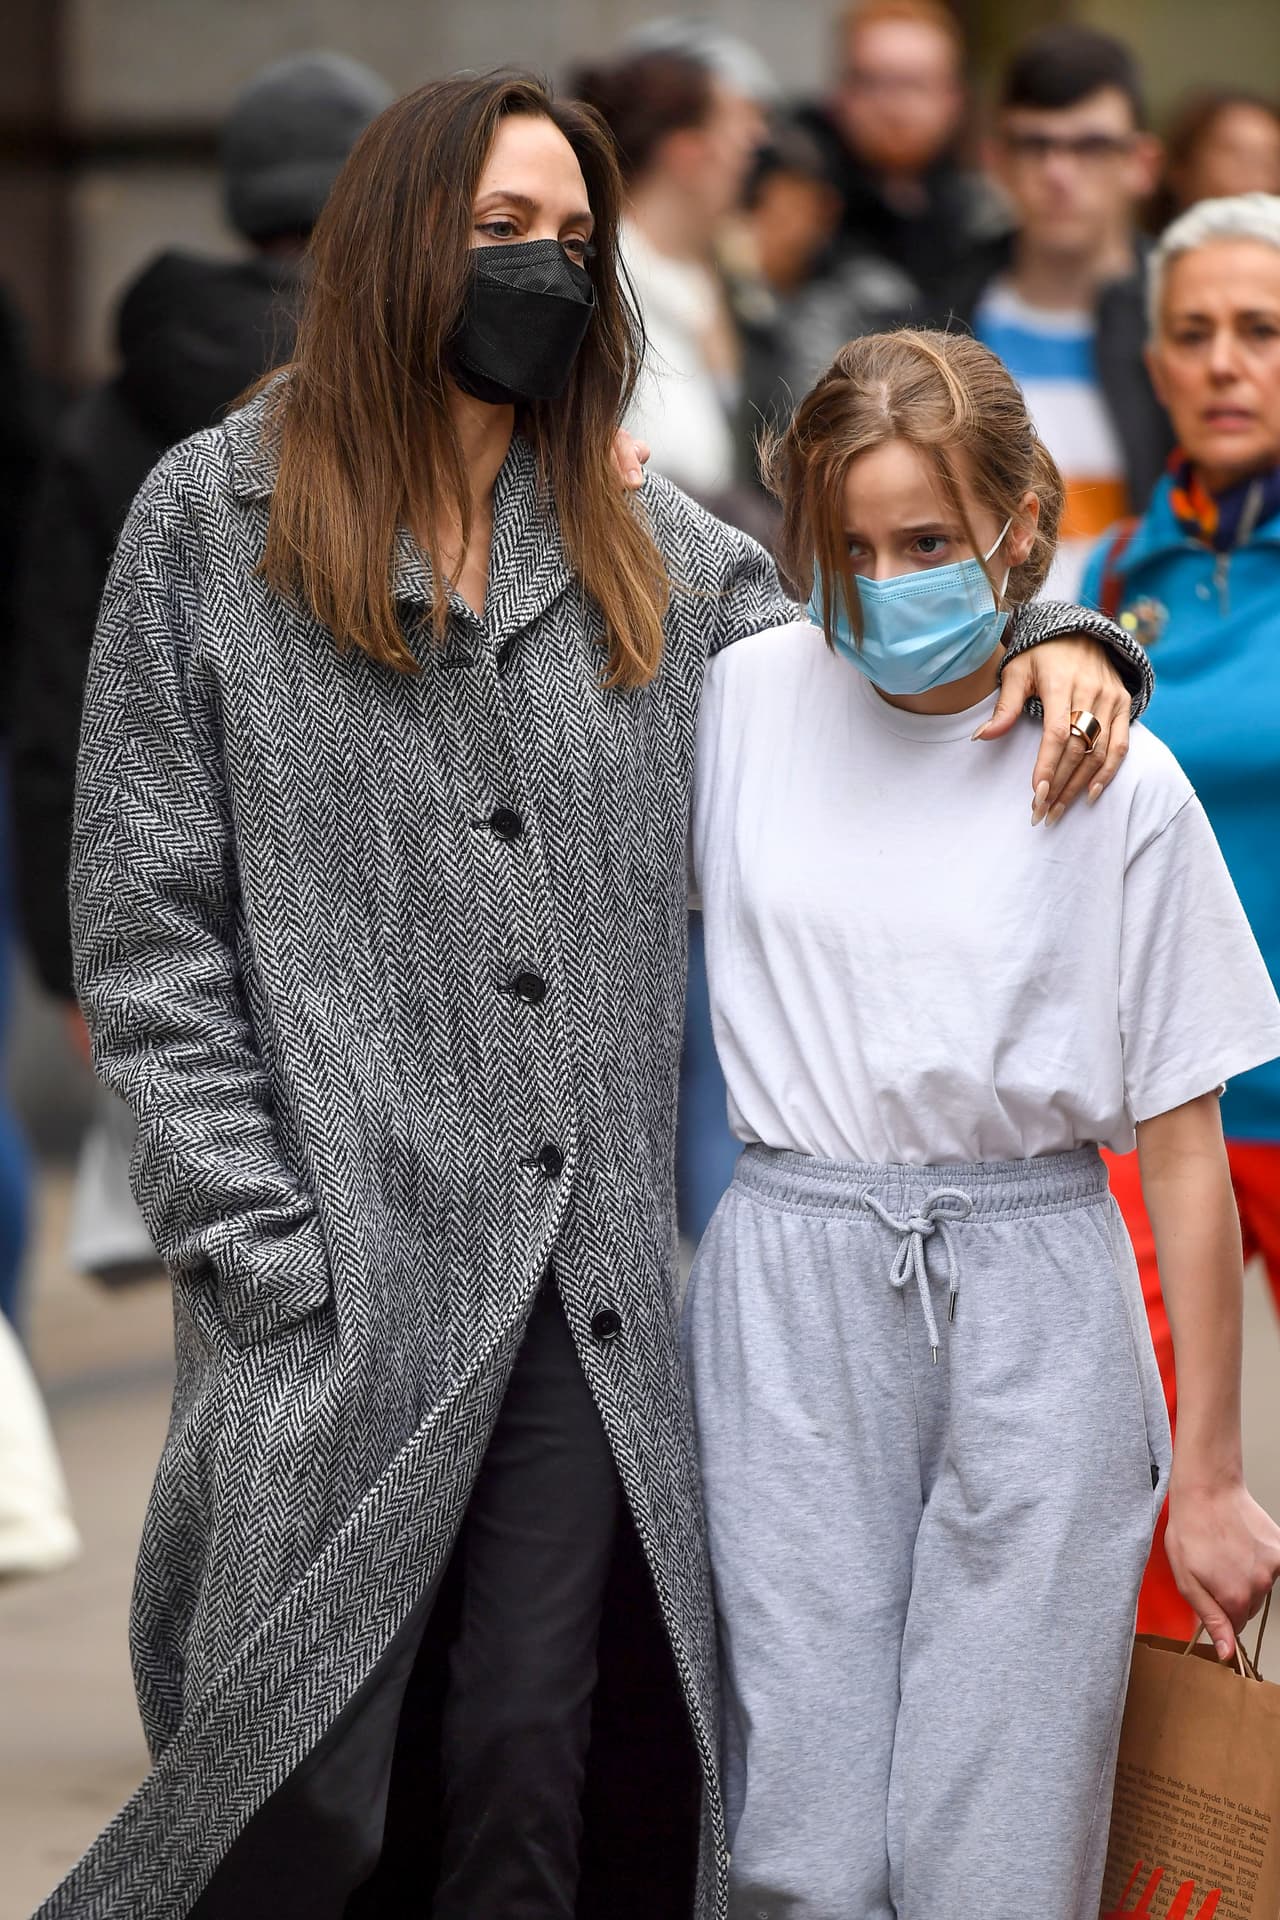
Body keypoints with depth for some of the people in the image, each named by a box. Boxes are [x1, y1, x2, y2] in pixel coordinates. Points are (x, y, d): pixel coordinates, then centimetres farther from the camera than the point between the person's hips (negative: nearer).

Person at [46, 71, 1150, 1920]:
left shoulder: (652, 548, 14)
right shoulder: (217, 520, 2)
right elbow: (149, 930, -1)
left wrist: (1059, 632, -1)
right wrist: (262, 1248, -10)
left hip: (593, 1293, 4)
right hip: (339, 1291, -4)